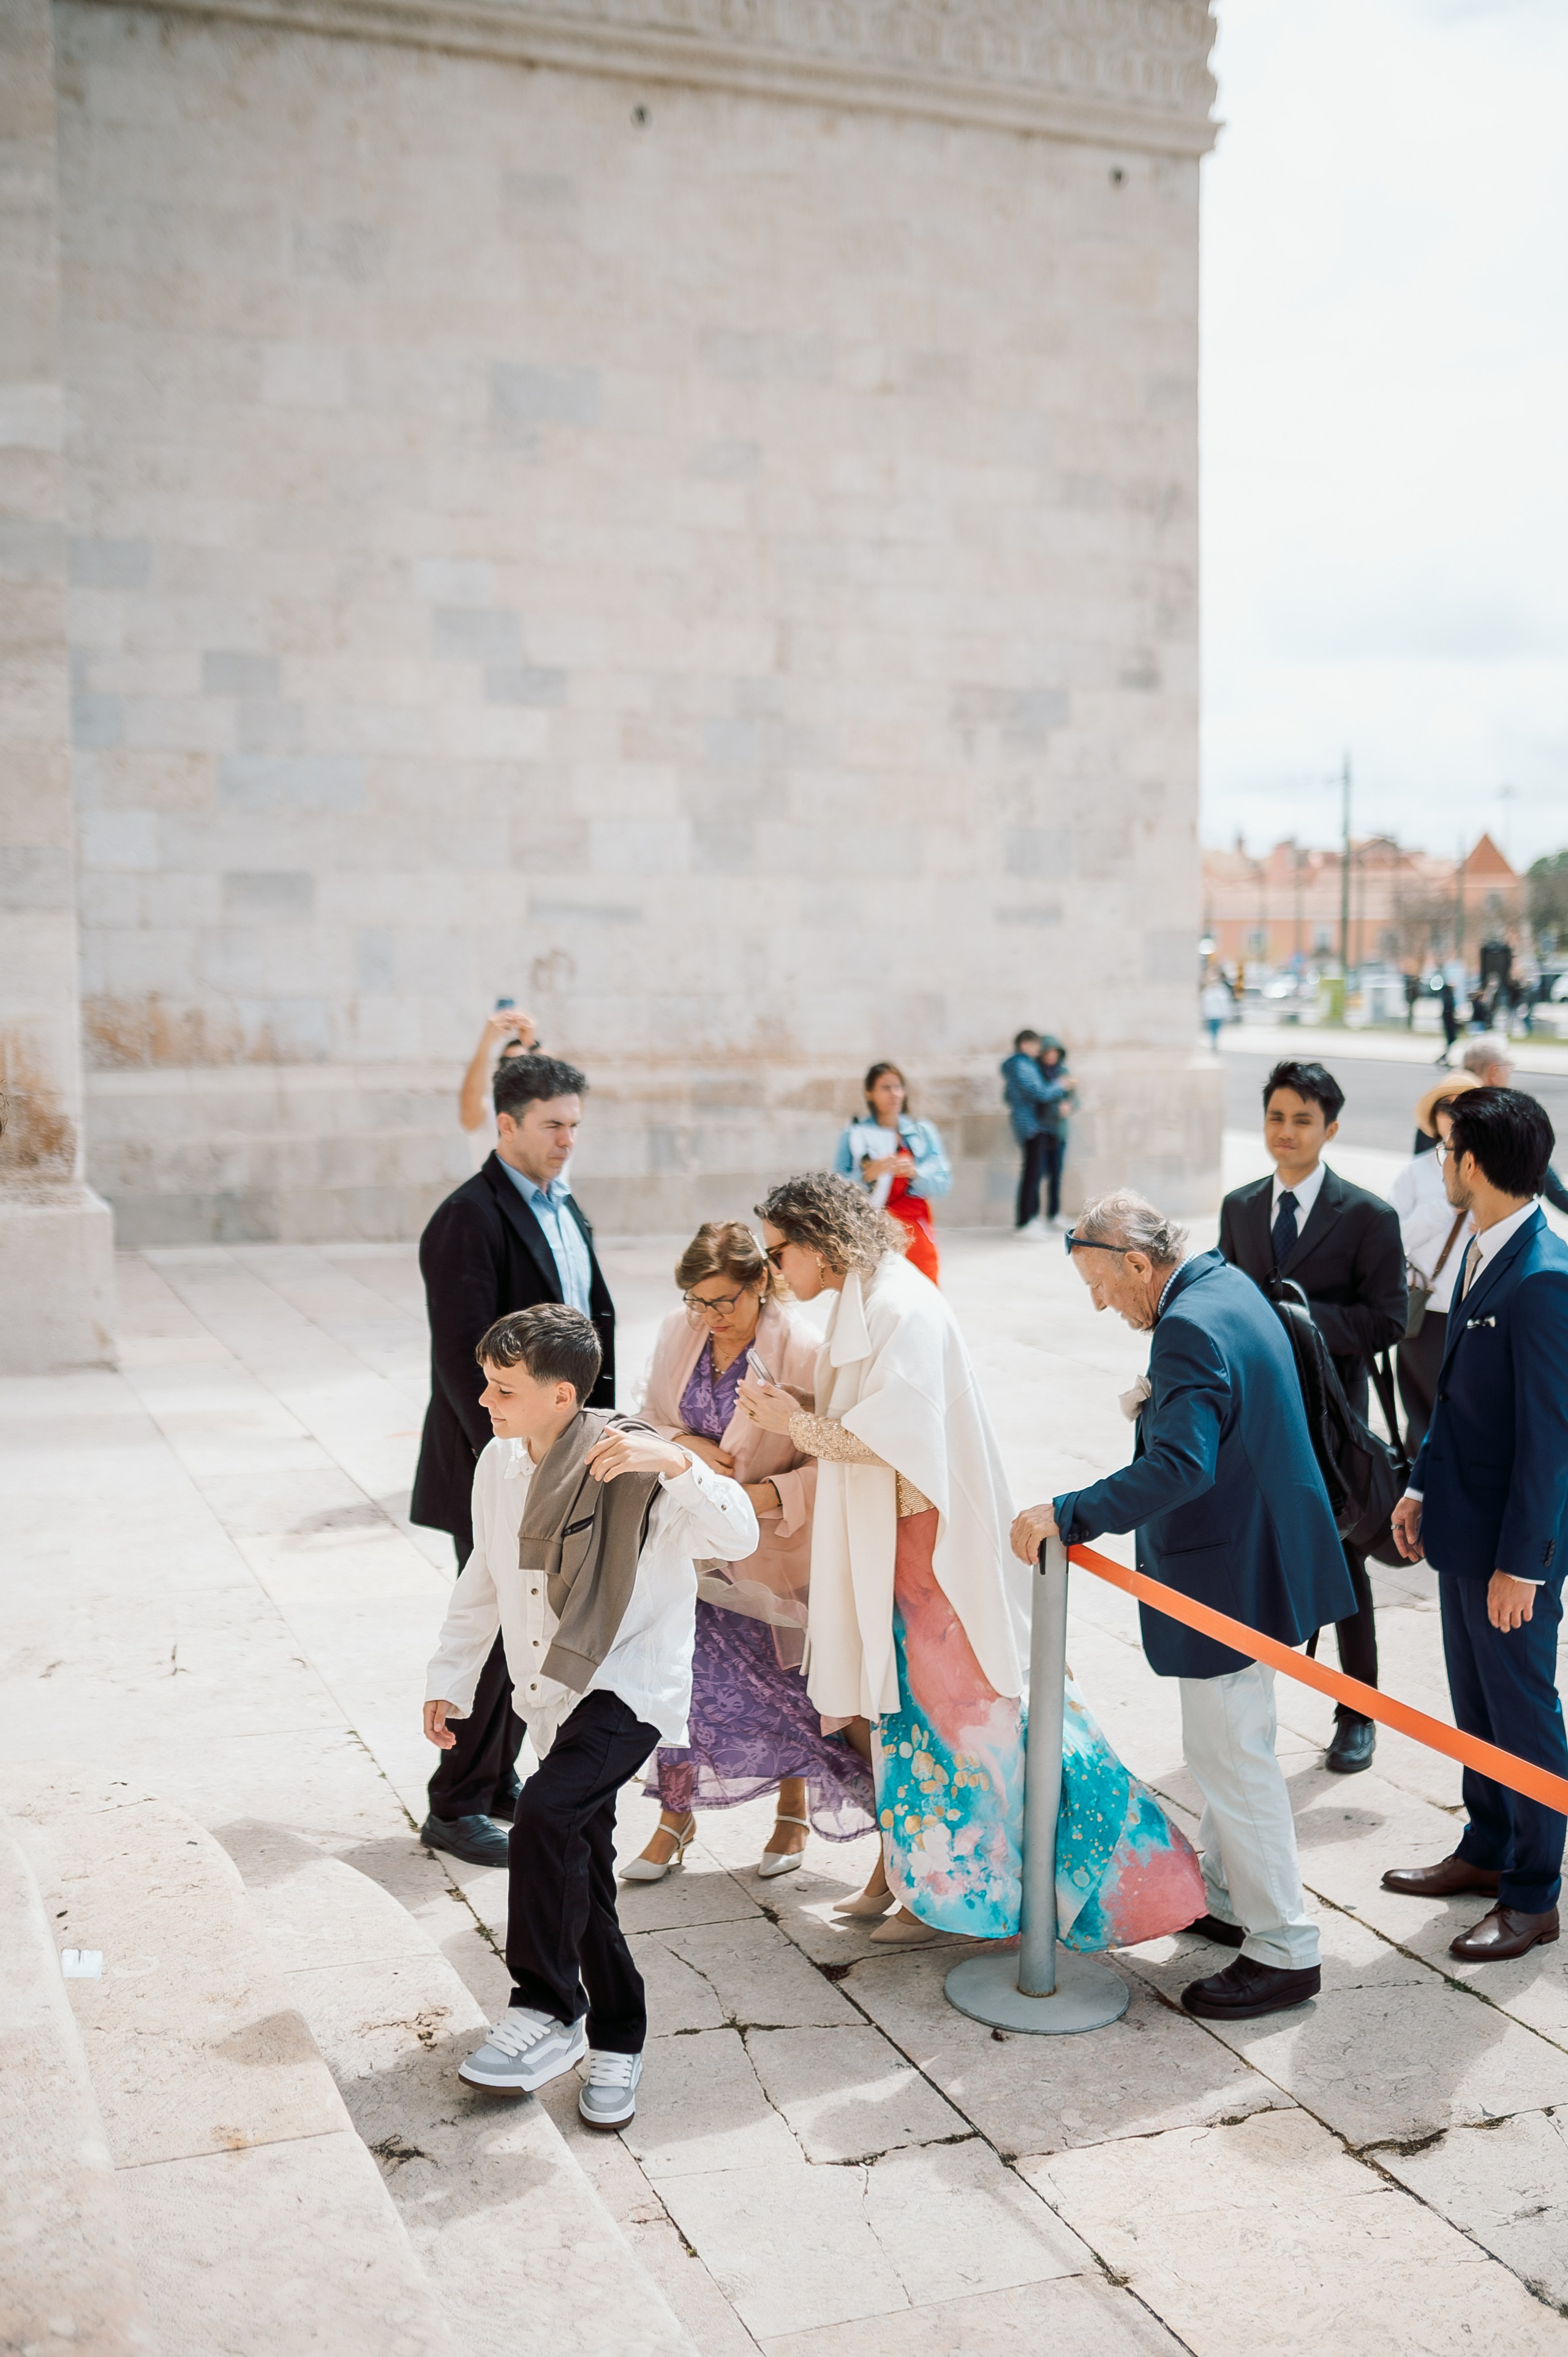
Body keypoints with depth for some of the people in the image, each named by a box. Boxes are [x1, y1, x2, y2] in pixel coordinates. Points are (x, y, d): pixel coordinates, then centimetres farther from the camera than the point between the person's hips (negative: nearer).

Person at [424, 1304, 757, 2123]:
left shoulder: (630, 1466, -18)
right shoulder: (500, 1466, 3)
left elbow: (738, 1537, -28)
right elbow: (482, 1582, 16)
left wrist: (675, 1463, -43)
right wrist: (449, 1681, 16)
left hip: (628, 1686, -7)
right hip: (555, 1694, 7)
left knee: (544, 1815, -27)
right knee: (580, 1870, 13)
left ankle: (548, 2011, -11)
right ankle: (615, 2040, 30)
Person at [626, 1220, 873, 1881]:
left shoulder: (802, 1353, -17)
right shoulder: (678, 1335, -2)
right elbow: (648, 1421, 9)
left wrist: (768, 1495, -27)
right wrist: (683, 1445, -12)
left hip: (768, 1550, -3)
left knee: (774, 1685, 10)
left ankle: (795, 1809, 35)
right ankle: (676, 1816, 23)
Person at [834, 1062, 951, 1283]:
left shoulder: (922, 1132, 10)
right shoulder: (855, 1136, 1)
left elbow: (943, 1183, 1)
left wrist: (915, 1173, -17)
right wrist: (868, 1175, -22)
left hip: (916, 1231, 3)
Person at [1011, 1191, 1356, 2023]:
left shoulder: (1189, 1332, -26)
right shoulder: (1226, 1286, 7)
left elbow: (1179, 1467, -37)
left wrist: (1066, 1516, -35)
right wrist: (1157, 1402, 15)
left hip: (1227, 1576, -11)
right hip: (1251, 1553, 11)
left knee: (1231, 1755, 0)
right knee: (1223, 1745, 23)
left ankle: (1283, 1950, 10)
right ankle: (1225, 1898, 38)